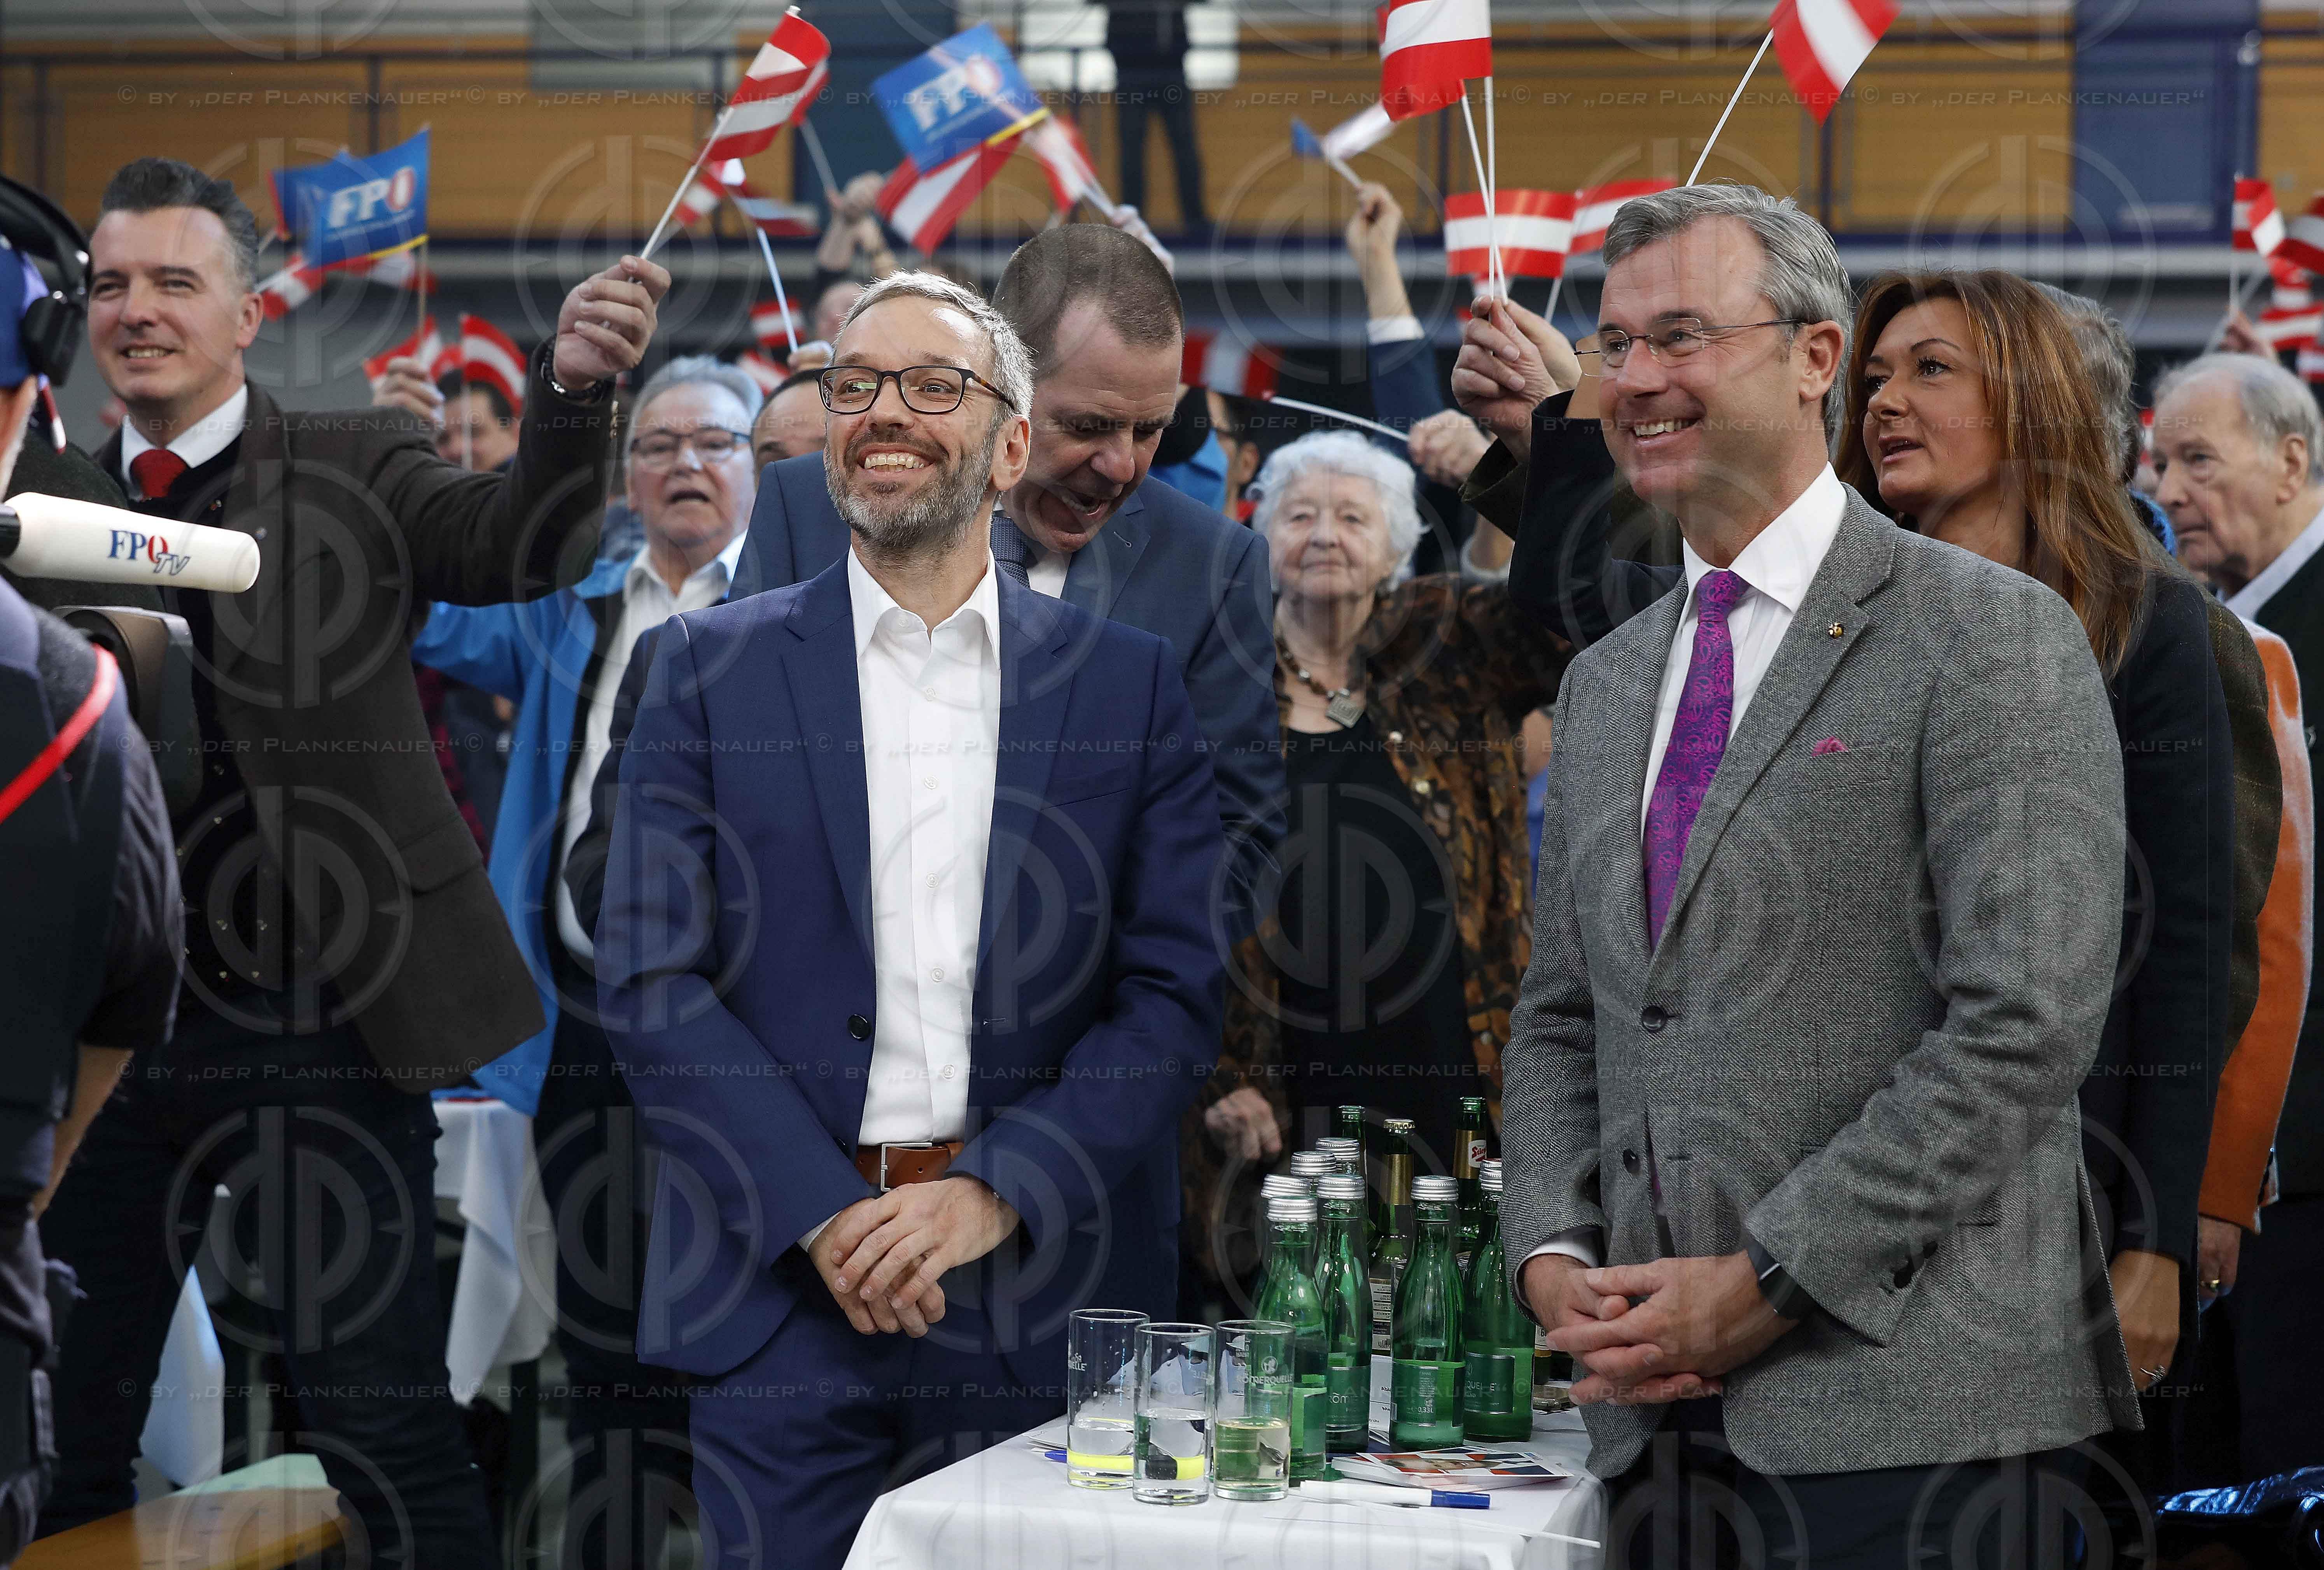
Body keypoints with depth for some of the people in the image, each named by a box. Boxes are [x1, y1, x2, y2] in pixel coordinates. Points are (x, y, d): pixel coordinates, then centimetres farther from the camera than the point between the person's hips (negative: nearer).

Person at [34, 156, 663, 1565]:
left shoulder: (358, 467, 1)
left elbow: (525, 546, -17)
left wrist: (574, 387, -36)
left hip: (310, 1022, -4)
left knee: (384, 1423, -2)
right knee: (61, 1434, 10)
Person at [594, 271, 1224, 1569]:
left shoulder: (1131, 684, 8)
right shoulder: (713, 669, 7)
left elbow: (1180, 996, 2)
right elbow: (652, 981, 0)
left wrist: (997, 1195, -11)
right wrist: (824, 1214, -11)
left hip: (1042, 1297, 0)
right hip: (783, 1297, 0)